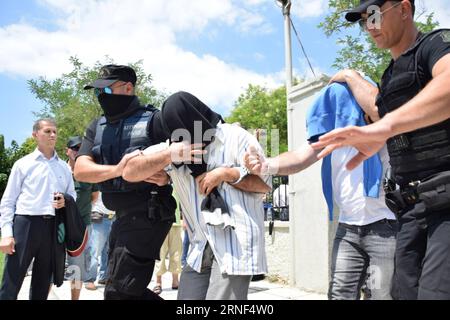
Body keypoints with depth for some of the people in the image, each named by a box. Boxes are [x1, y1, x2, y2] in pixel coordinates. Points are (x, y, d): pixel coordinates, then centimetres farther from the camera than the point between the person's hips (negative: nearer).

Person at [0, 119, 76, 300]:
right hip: (25, 224, -4)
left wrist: (65, 201, -5)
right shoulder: (22, 164, 3)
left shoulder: (64, 168, 14)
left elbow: (73, 196, 20)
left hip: (53, 227, 4)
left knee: (43, 283, 14)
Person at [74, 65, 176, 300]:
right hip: (123, 216, 8)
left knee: (119, 292, -8)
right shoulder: (97, 128, 12)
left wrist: (168, 176, -26)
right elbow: (80, 170, -1)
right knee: (128, 289, 18)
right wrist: (116, 169, -19)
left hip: (149, 211, -8)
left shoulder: (153, 119, -5)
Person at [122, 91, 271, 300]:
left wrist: (226, 173, -13)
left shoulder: (236, 138, -2)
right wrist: (169, 154, -14)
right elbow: (129, 172, -1)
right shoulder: (171, 147, 9)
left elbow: (265, 182, 0)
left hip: (235, 245, -4)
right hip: (200, 249, 5)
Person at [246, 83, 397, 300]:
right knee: (340, 294, 6)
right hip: (347, 228, 6)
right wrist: (266, 165, -24)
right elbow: (300, 157, -5)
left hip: (385, 225, -5)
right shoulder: (331, 130, 9)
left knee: (382, 295, -2)